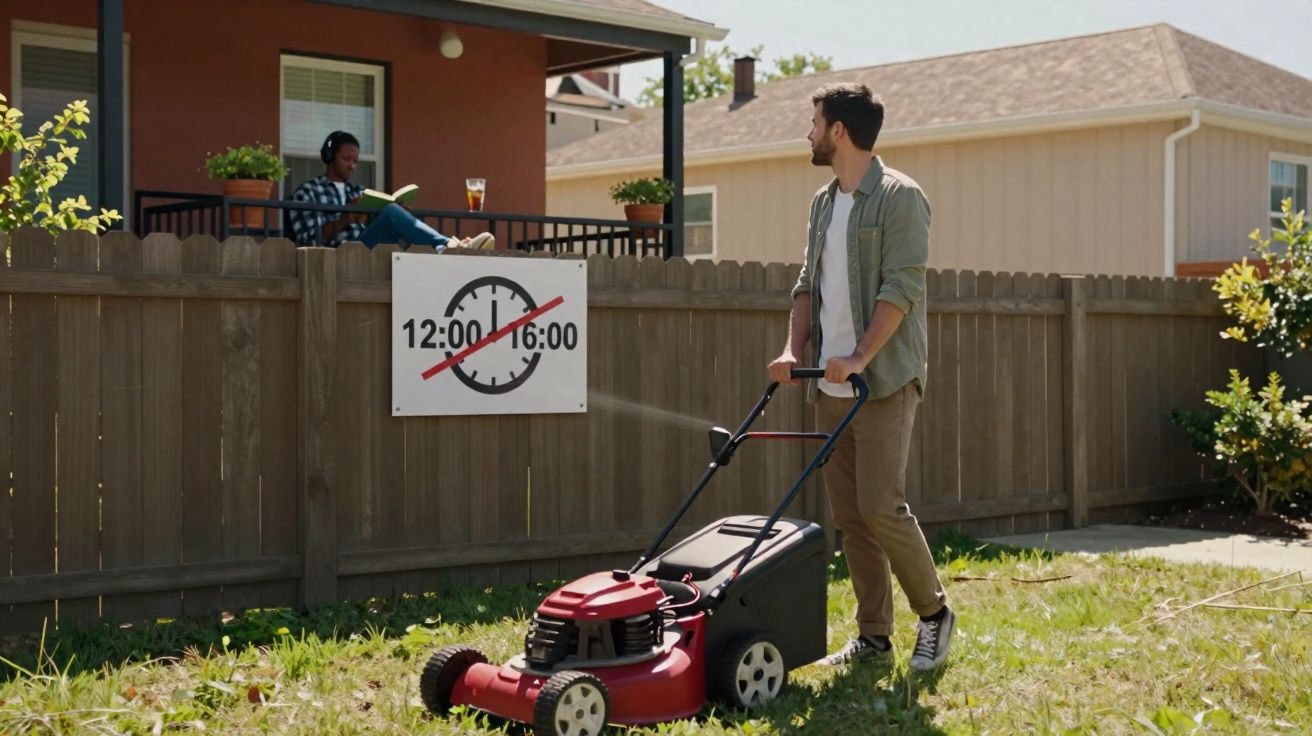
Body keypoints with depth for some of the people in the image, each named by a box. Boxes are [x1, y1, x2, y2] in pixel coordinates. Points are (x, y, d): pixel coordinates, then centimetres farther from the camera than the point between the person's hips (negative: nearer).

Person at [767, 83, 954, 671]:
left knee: (880, 506, -11)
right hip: (832, 385, 8)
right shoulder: (823, 202, 16)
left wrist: (860, 357, -23)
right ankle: (873, 636, 14)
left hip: (884, 380, -8)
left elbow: (901, 287, -16)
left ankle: (934, 612, 10)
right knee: (848, 514, 7)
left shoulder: (899, 197, -7)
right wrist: (794, 349, 2)